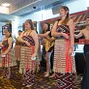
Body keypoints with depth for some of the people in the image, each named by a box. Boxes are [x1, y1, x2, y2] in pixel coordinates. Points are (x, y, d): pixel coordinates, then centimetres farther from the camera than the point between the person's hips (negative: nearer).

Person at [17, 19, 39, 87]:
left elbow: (36, 42, -13)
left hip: (30, 50, -7)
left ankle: (30, 81, 10)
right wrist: (25, 41, -17)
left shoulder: (33, 32, -6)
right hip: (23, 50, 7)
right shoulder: (23, 32, 16)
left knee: (29, 66, -2)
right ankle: (26, 80, 23)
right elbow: (19, 39, 2)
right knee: (24, 65, 10)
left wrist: (35, 53, -20)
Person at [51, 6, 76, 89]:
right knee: (58, 65, 7)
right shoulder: (57, 22, 17)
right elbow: (53, 33, 3)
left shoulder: (70, 21, 2)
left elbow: (72, 35, -7)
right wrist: (62, 33, -13)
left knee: (66, 65, -5)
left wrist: (71, 48, -17)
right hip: (57, 45, 6)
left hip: (66, 44, -5)